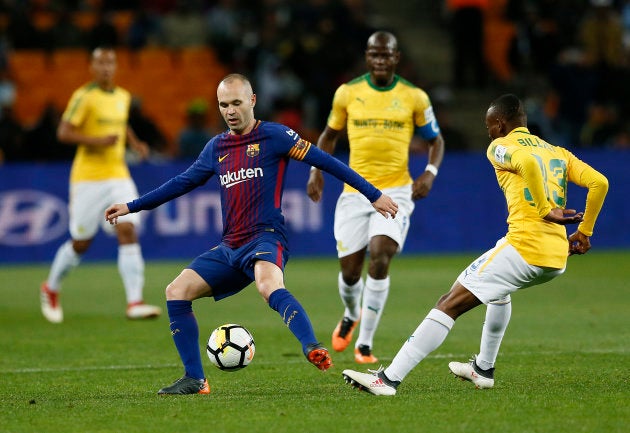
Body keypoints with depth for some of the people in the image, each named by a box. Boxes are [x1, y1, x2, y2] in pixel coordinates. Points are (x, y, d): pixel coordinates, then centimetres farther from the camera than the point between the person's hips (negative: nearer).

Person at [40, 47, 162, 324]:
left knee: (128, 232, -13)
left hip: (118, 176, 5)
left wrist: (134, 143, 13)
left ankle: (135, 303, -19)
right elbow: (63, 133, -14)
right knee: (81, 243, 4)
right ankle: (51, 288, 31)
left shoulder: (123, 97, 11)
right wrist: (97, 141, -25)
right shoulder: (84, 97, -9)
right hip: (88, 178, -5)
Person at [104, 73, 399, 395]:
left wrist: (373, 195, -7)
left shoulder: (273, 136, -1)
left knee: (268, 285, -38)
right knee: (176, 291, -4)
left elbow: (324, 161, -4)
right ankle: (195, 380, 2)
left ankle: (313, 350, -58)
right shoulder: (216, 148, 17)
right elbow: (183, 182, 27)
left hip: (266, 239, -7)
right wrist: (131, 207, 28)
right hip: (230, 248, 7)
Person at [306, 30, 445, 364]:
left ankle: (365, 343, -10)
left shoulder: (414, 97, 1)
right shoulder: (347, 93, 4)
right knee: (350, 270, 1)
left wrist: (430, 172, -7)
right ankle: (351, 316, 39)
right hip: (355, 192, 2)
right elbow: (330, 134, 17)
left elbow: (435, 140, 11)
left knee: (379, 256, -22)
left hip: (395, 191, -2)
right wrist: (317, 170, 2)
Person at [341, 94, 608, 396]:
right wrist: (584, 231, 18)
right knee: (500, 290, 39)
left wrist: (546, 210, -15)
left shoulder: (500, 147, 4)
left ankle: (389, 378, -15)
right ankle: (484, 368, 43)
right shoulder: (558, 153, 23)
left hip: (524, 246, -8)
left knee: (450, 304, -8)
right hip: (557, 259, 8)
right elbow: (599, 182, 12)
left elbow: (527, 161, -20)